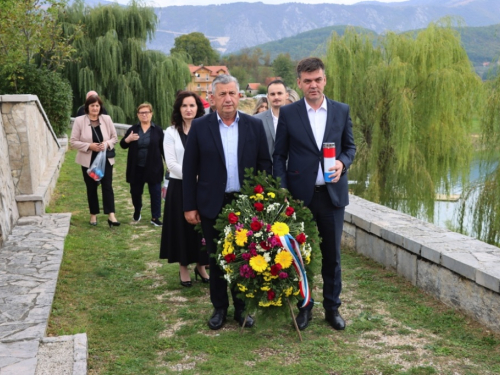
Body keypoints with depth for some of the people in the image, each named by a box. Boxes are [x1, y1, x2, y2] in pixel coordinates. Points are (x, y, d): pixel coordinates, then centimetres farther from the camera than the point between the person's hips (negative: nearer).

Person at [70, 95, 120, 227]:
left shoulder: (107, 119, -2)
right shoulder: (79, 121, -8)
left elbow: (114, 137, 5)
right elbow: (73, 141, -7)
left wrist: (107, 144, -16)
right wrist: (89, 146, -20)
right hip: (88, 160, -1)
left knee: (107, 186, -5)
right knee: (91, 188, 10)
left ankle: (111, 215, -7)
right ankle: (93, 215, 23)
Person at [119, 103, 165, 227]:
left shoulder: (158, 130, -1)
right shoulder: (132, 129, 4)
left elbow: (163, 148, 2)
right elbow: (123, 145, 6)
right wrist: (128, 139, -16)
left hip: (153, 168, -2)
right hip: (136, 168, 2)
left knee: (155, 193, 1)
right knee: (135, 191, 14)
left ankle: (155, 217, 11)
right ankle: (137, 211, 39)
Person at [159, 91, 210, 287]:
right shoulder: (171, 132, 0)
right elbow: (171, 163, -7)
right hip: (180, 187, -1)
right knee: (182, 226, 5)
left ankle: (201, 265, 21)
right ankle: (183, 267, 18)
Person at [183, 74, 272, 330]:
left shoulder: (254, 125, 1)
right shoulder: (200, 126, -3)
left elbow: (264, 164, 4)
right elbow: (189, 169, -1)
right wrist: (189, 206, -4)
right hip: (212, 205, 0)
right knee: (216, 259, 11)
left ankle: (242, 307, 26)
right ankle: (219, 307, 26)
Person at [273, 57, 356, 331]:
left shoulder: (342, 111, 5)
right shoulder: (288, 113, 0)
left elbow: (350, 147, 12)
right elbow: (279, 155, 2)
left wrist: (343, 162, -11)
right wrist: (282, 190, -7)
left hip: (333, 194, 1)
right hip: (300, 195, -1)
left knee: (332, 254, 9)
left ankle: (332, 307, 24)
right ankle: (304, 306, 24)